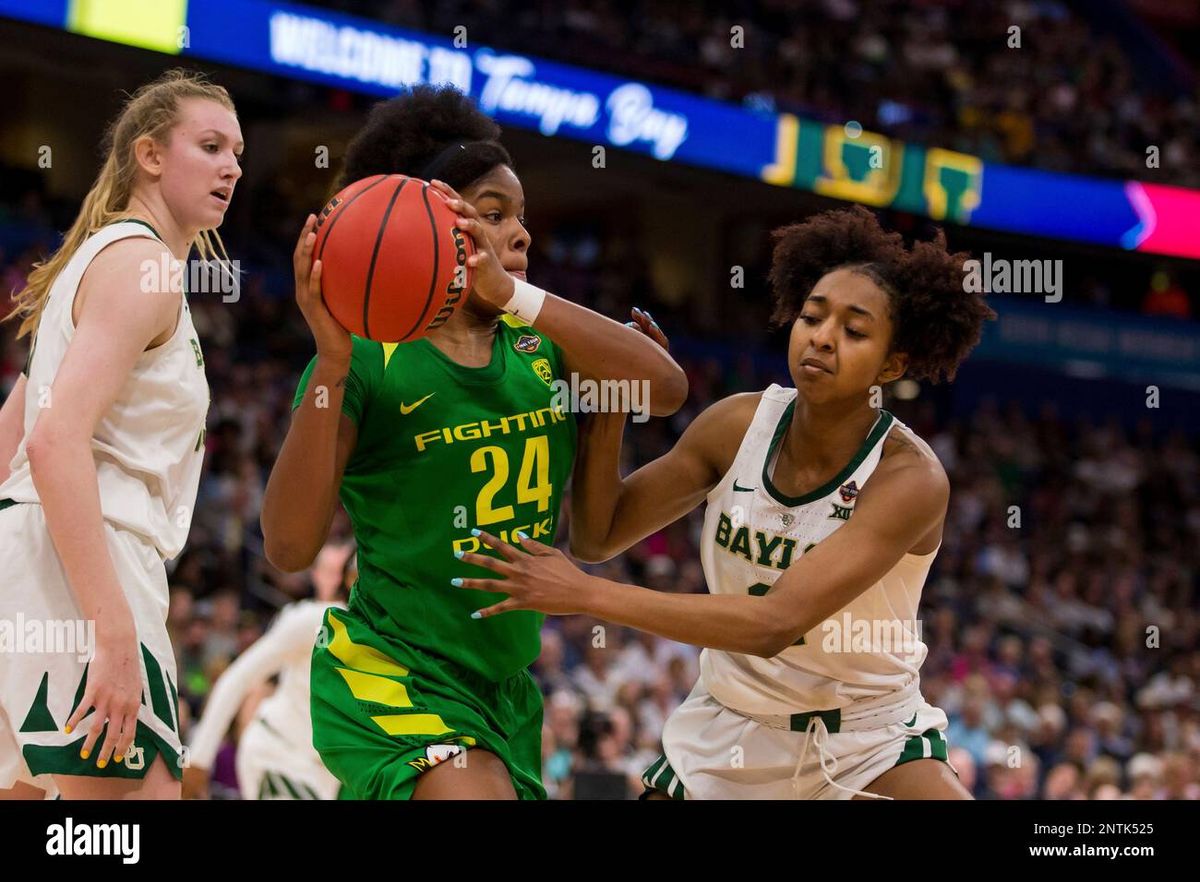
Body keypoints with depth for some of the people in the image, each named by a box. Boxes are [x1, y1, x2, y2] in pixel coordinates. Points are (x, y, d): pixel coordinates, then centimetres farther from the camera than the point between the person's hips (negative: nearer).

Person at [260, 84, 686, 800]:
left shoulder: (541, 349, 3)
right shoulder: (368, 361, -12)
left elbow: (667, 388, -17)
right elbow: (290, 545, -23)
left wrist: (516, 294, -28)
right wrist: (332, 362, -32)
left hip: (506, 687, 7)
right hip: (392, 676, -7)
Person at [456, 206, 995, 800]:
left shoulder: (911, 477, -24)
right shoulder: (740, 425, -9)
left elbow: (774, 623, -33)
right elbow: (597, 538, -2)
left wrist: (587, 594, -35)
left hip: (867, 744, -4)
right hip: (729, 731, 4)